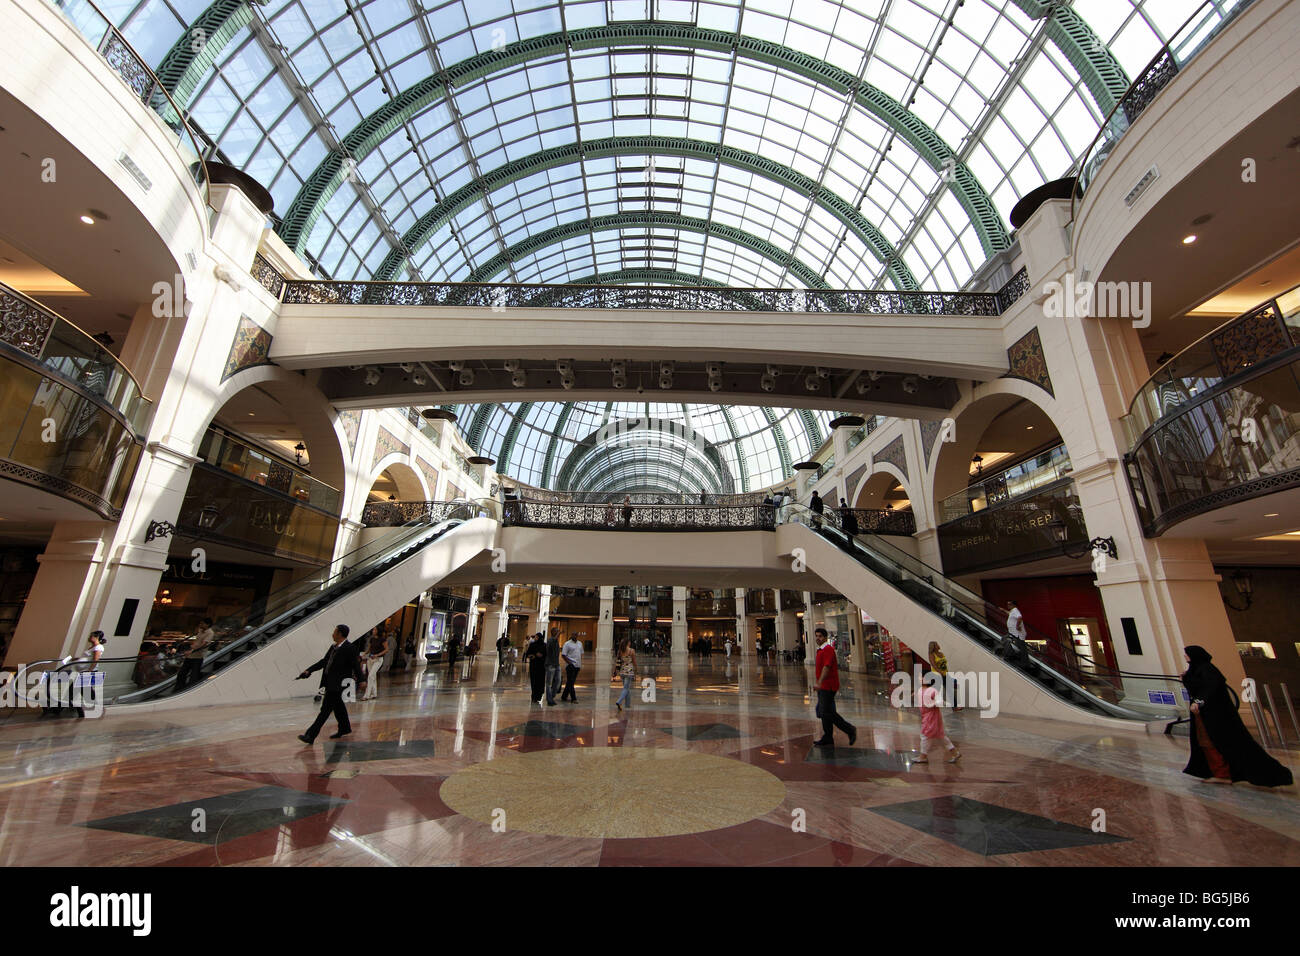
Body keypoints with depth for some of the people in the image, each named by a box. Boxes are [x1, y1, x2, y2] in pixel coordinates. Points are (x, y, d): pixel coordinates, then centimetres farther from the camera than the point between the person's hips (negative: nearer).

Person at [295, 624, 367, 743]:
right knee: (338, 707, 21)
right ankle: (344, 729, 37)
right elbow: (324, 661, 17)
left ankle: (310, 736, 2)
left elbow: (356, 665, -18)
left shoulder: (350, 648, -17)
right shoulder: (333, 647, 10)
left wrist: (361, 680, -22)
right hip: (330, 682, 9)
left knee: (325, 710, -4)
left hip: (338, 684, -9)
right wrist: (309, 670, 11)